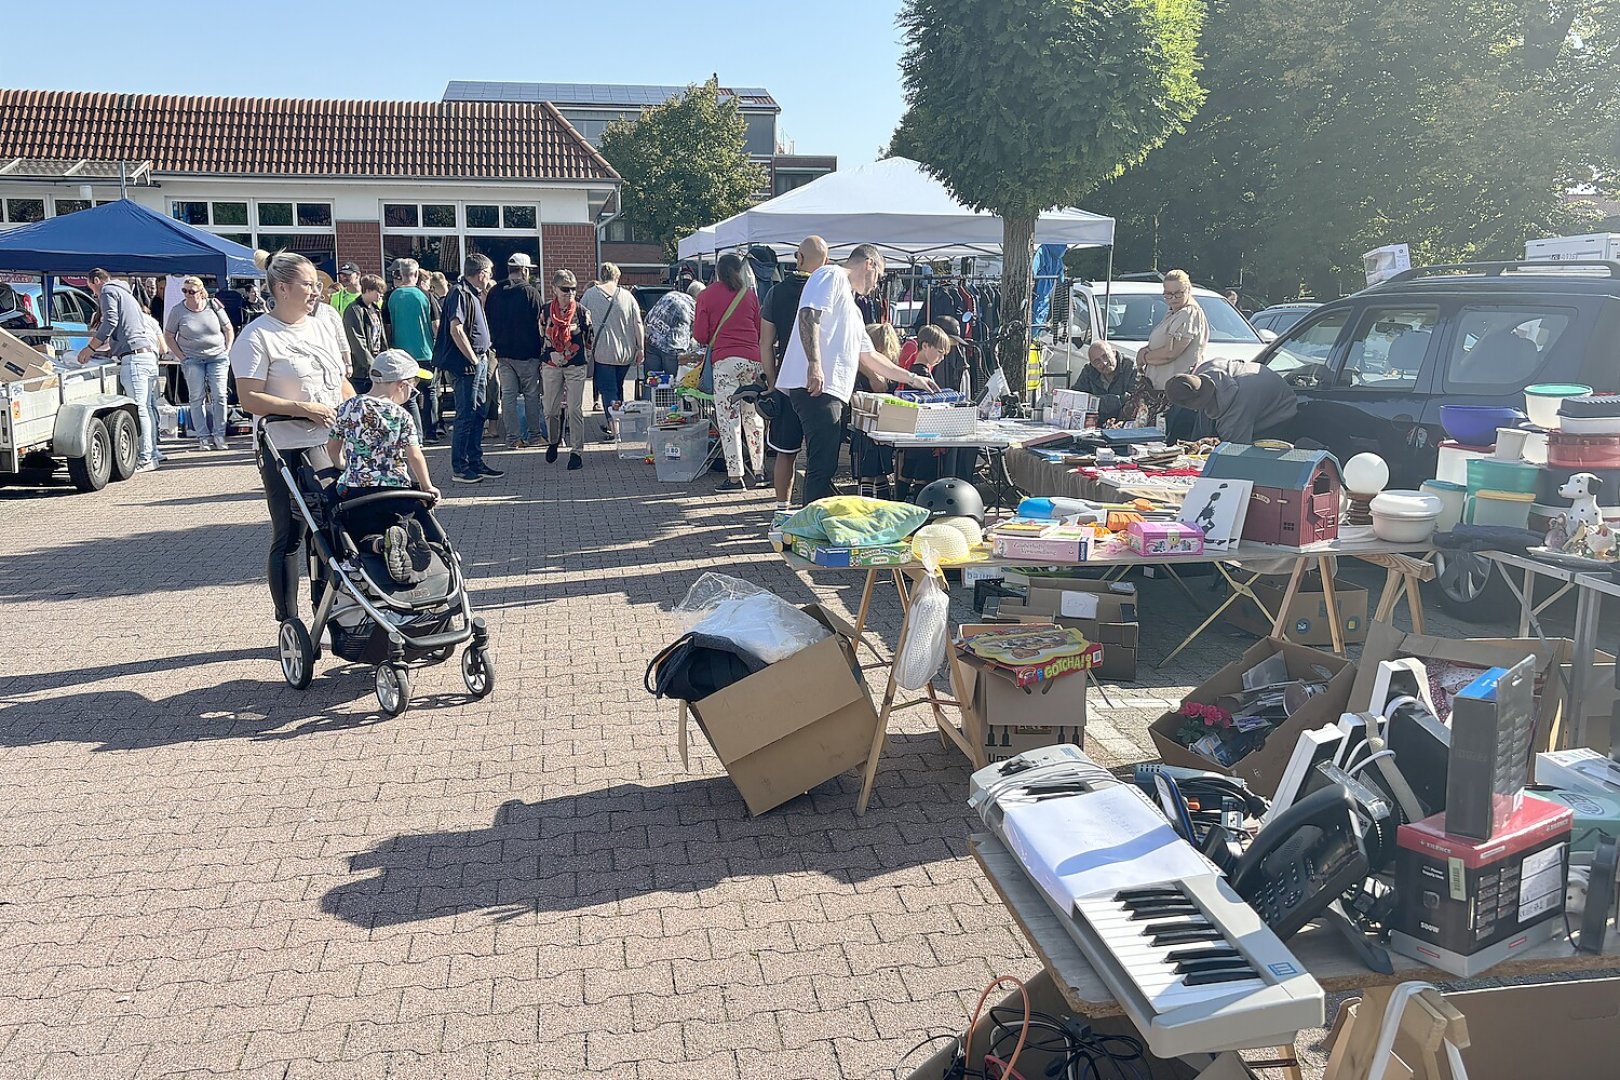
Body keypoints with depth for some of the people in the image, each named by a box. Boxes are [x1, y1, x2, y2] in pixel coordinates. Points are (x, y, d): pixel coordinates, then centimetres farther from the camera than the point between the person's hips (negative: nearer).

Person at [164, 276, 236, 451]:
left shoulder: (214, 306, 0)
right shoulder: (177, 311, -1)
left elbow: (229, 330, 10)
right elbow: (168, 336, 6)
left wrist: (227, 351, 1)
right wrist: (181, 356, -2)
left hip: (217, 357, 0)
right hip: (192, 359, 0)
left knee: (219, 395, -7)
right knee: (197, 398, -2)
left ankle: (219, 435, 2)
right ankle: (203, 437, 3)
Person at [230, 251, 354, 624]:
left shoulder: (321, 327, 15)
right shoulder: (257, 336, -8)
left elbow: (341, 381, 22)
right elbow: (250, 399, -14)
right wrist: (304, 408, -20)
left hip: (330, 444, 7)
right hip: (286, 452, -6)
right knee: (289, 538, 1)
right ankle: (289, 623, 9)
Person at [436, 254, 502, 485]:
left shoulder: (472, 294, 17)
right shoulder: (460, 293, -14)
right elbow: (456, 330, -22)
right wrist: (473, 359, -18)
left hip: (478, 362, 10)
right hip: (466, 364, -10)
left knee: (478, 414, 14)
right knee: (466, 416, -6)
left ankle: (476, 462, 22)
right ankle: (459, 468, 0)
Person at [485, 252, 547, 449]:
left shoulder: (494, 292, 6)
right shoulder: (531, 292, -10)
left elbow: (488, 322, 11)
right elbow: (540, 322, -8)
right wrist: (542, 348, 1)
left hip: (502, 352, 4)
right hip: (528, 352, -4)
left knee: (508, 395, 5)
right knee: (532, 394, 7)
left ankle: (512, 437, 4)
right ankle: (534, 435, 13)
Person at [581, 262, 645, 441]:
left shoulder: (590, 294, -1)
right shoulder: (627, 295, 2)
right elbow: (638, 324, 1)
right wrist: (640, 348, 7)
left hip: (602, 351, -3)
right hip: (625, 352, 3)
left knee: (607, 389, -1)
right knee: (618, 388, 17)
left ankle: (614, 428, -11)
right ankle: (611, 424, 27)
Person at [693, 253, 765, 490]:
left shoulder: (707, 295, 2)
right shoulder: (750, 294, 10)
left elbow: (700, 336, 1)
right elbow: (760, 331, 15)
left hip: (725, 361, -3)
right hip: (753, 360, 3)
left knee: (728, 419, -1)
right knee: (753, 416, 12)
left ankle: (735, 477, -3)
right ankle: (760, 471, 15)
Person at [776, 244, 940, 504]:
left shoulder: (852, 307, 32)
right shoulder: (831, 276, 3)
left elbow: (868, 357, 37)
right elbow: (808, 316, -15)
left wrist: (912, 378, 40)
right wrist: (814, 364, -25)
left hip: (833, 391, 10)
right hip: (815, 386, -10)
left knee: (824, 467, 9)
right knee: (822, 466, -15)